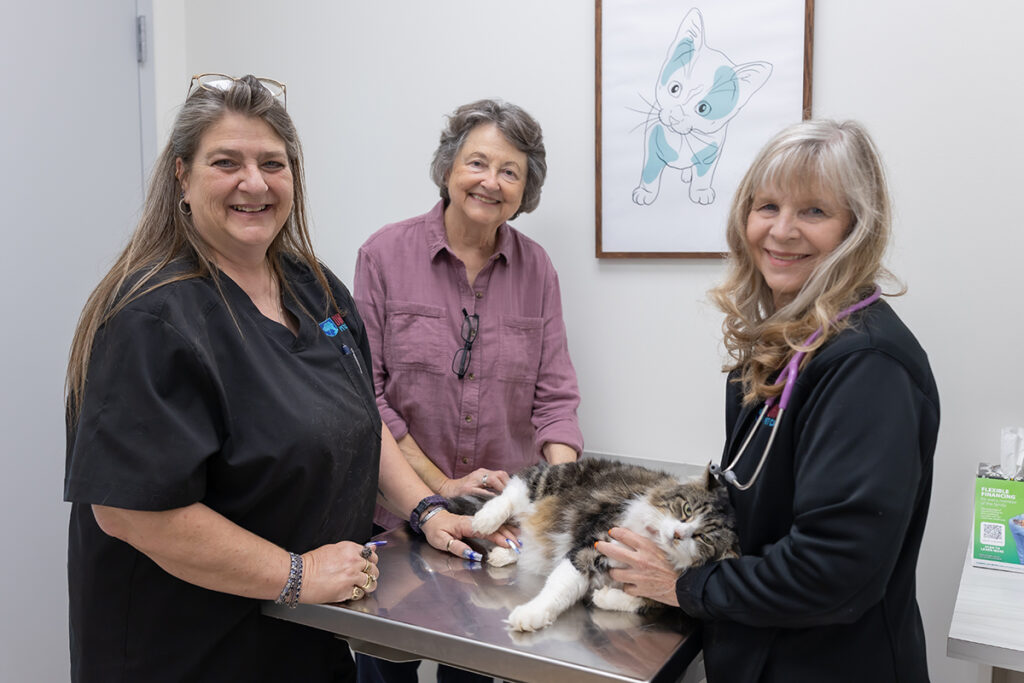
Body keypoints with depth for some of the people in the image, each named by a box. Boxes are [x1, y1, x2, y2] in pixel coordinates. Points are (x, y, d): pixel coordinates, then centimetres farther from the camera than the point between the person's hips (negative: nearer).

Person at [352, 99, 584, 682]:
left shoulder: (536, 268, 1)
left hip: (506, 519, 2)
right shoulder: (386, 255, -7)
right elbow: (366, 392, -10)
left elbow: (554, 395, 0)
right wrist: (441, 487, -14)